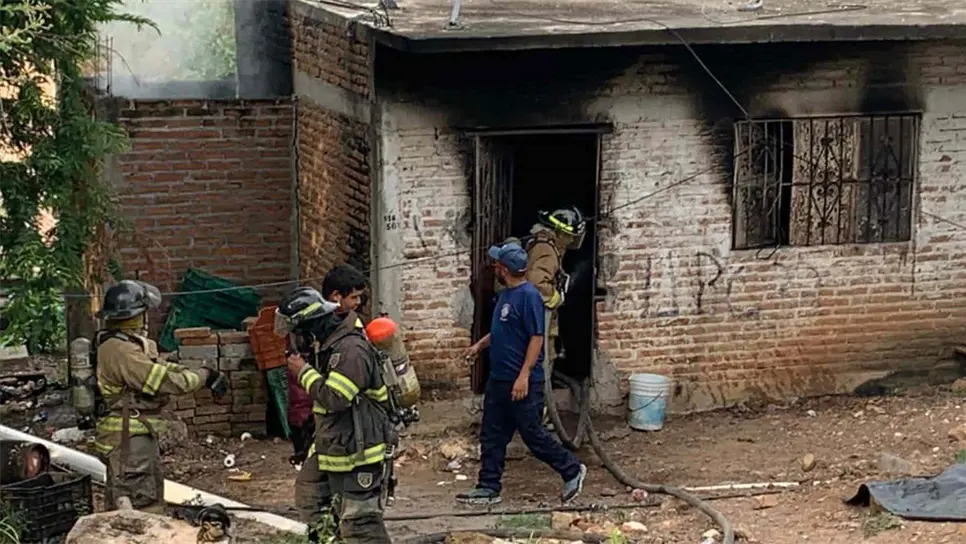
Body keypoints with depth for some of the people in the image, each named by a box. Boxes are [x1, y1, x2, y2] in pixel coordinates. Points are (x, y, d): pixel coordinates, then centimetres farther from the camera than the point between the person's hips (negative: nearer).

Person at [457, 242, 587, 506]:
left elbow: (537, 338, -21)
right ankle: (489, 488, 16)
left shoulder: (529, 296, -19)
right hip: (499, 379, 9)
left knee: (533, 434, 0)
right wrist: (480, 345, 27)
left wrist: (524, 376, -24)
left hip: (521, 383, -9)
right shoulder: (506, 294, 11)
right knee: (491, 436, 10)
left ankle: (572, 470, 16)